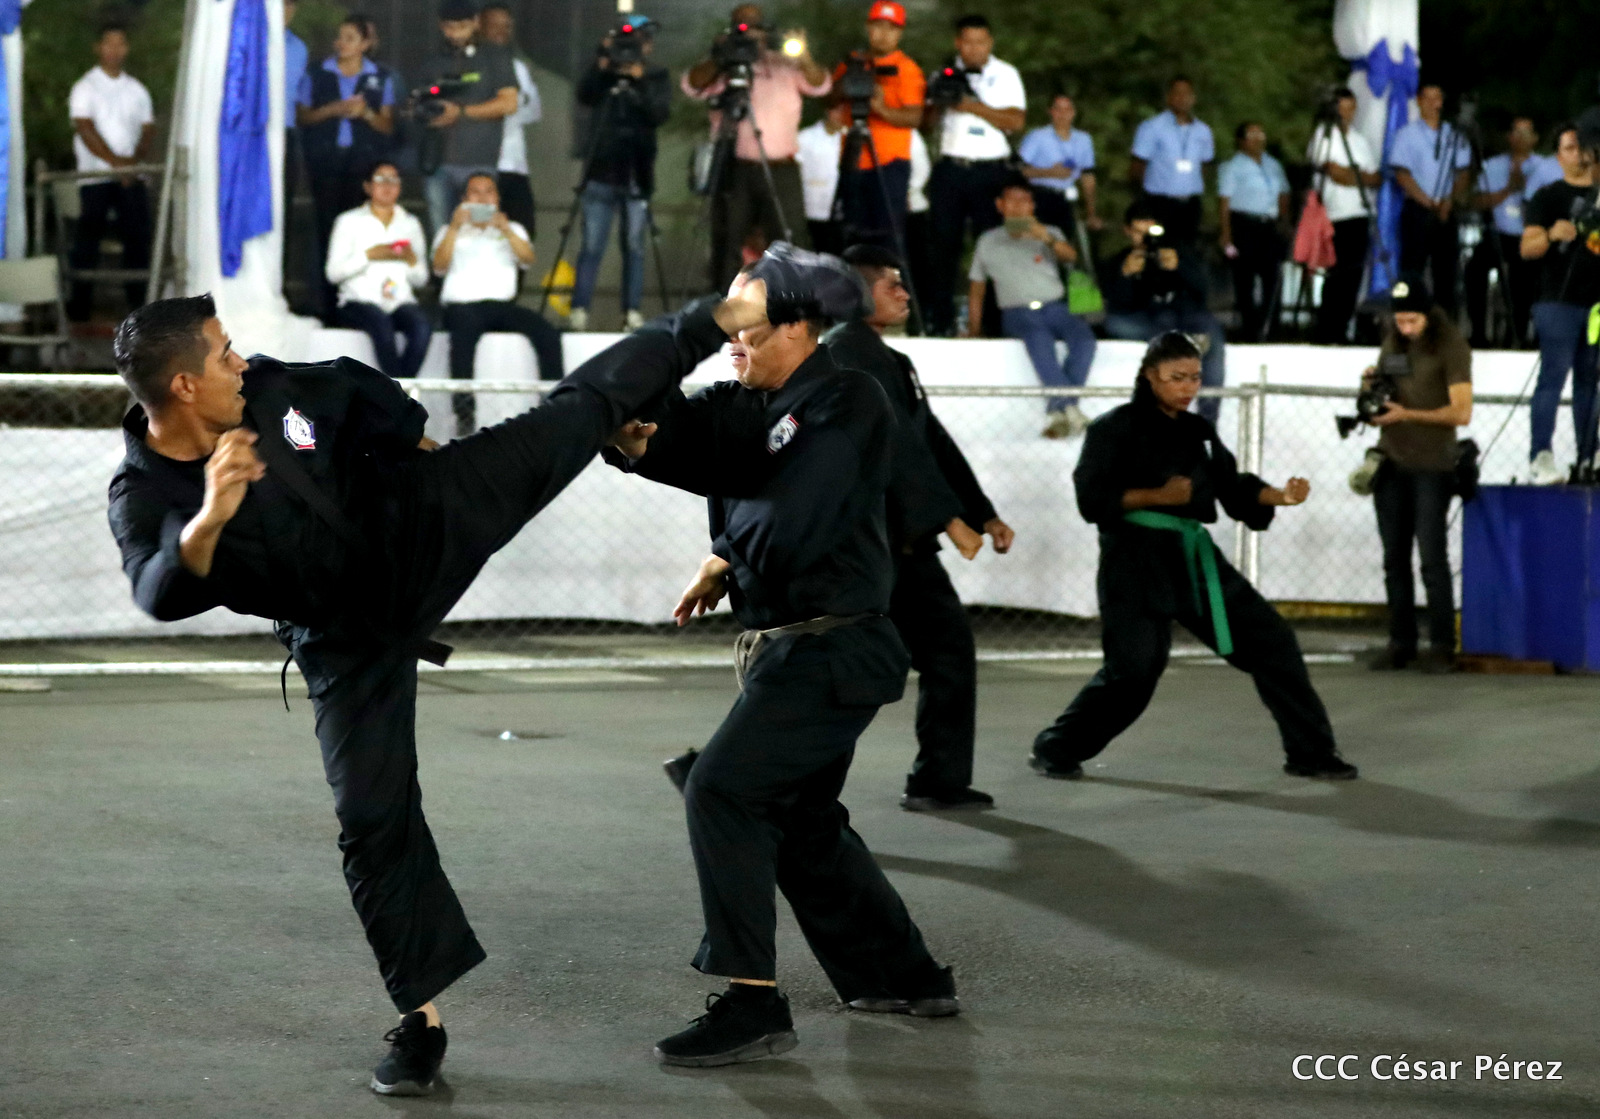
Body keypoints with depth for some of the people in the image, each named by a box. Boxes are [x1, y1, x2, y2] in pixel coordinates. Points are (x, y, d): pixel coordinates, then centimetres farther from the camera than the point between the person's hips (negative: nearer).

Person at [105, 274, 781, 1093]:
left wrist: (418, 450, 21)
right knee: (374, 816, -3)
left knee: (575, 414, 0)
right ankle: (421, 1018, 9)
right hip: (349, 638, -3)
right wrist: (208, 519, -64)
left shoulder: (268, 390, -16)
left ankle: (719, 320, 16)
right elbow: (163, 593, -45)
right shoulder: (145, 498, -26)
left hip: (412, 526, 3)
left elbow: (354, 389, 6)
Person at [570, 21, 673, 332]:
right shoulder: (606, 74, 9)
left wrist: (640, 81, -18)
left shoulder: (656, 78, 8)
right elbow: (585, 95, -8)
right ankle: (579, 311, -5)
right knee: (592, 246, -4)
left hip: (637, 175, 0)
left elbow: (660, 114, -7)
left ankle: (633, 312, 2)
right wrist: (601, 64, -18)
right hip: (602, 172, 0)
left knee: (634, 246, 0)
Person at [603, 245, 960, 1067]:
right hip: (780, 643, 9)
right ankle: (904, 976, 33)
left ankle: (753, 1004, -16)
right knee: (799, 819, 19)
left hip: (831, 650, -9)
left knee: (721, 790, -18)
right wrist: (636, 438, -20)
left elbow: (784, 526, -22)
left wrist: (723, 560, -10)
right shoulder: (749, 406, 10)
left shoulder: (847, 405, -14)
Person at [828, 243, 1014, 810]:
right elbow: (895, 442, -19)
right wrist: (950, 518, -21)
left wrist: (984, 513, 14)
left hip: (901, 538, 10)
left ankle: (939, 782, 18)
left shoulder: (890, 360, 20)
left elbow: (933, 440, 20)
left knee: (948, 647, 11)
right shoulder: (848, 349, -11)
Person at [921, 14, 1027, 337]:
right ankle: (940, 320, 2)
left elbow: (1016, 120, -6)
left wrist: (974, 106, -13)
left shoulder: (1005, 75, 6)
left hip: (989, 168, -2)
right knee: (944, 241, -1)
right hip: (949, 168, 2)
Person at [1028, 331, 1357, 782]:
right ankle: (1055, 750, 6)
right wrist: (1159, 496, -20)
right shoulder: (1115, 429, -5)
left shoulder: (1198, 432, 13)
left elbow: (1234, 490, 13)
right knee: (1135, 668, -14)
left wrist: (1282, 495, -4)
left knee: (1271, 641, 4)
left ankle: (1310, 752, 15)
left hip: (1194, 556, 7)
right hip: (1136, 559, -6)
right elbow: (1093, 500, -11)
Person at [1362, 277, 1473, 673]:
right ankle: (1400, 642, 11)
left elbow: (1462, 412, -16)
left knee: (1433, 558, -8)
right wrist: (1371, 384, -1)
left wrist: (1407, 415, -25)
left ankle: (1441, 647, -4)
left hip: (1431, 466, -6)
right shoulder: (1392, 342, 12)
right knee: (1395, 558, 6)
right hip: (1392, 462, 6)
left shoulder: (1450, 346, -8)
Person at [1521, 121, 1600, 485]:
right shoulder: (1548, 197, 3)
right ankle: (1541, 457, -16)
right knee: (1553, 376, -12)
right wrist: (1552, 236, -26)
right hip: (1559, 301, -5)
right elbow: (1527, 248, -7)